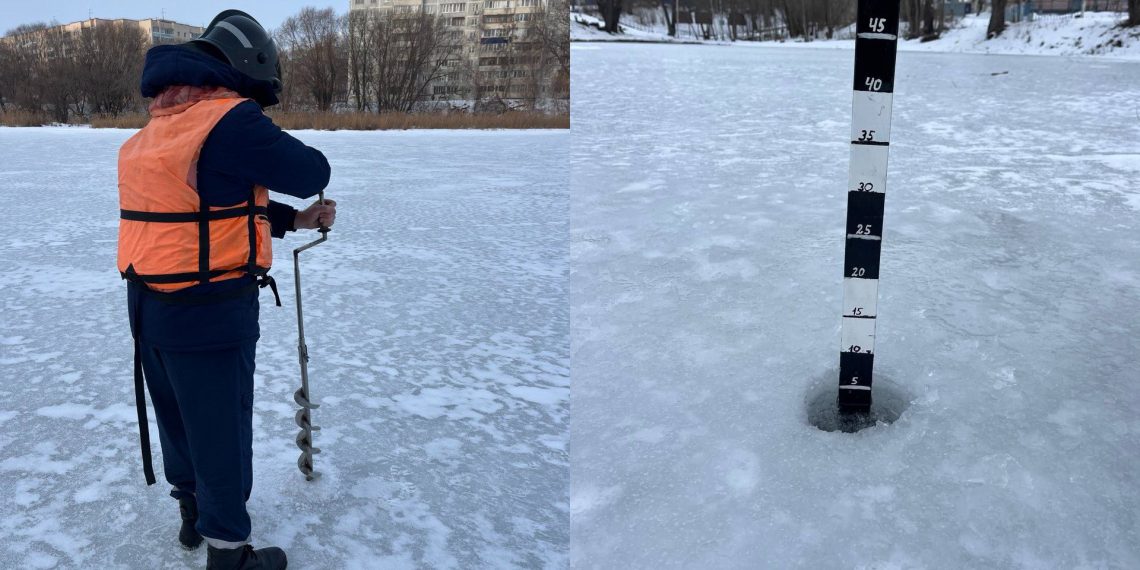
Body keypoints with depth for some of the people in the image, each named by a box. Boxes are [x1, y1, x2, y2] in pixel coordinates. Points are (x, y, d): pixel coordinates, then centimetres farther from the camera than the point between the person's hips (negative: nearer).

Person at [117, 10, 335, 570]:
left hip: (150, 306, 9)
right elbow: (310, 174, -15)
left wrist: (296, 219, 10)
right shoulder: (229, 119, -19)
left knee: (177, 415, 23)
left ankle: (194, 512, 44)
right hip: (210, 312, -9)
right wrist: (278, 149, 7)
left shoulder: (160, 124, 11)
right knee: (221, 429, 5)